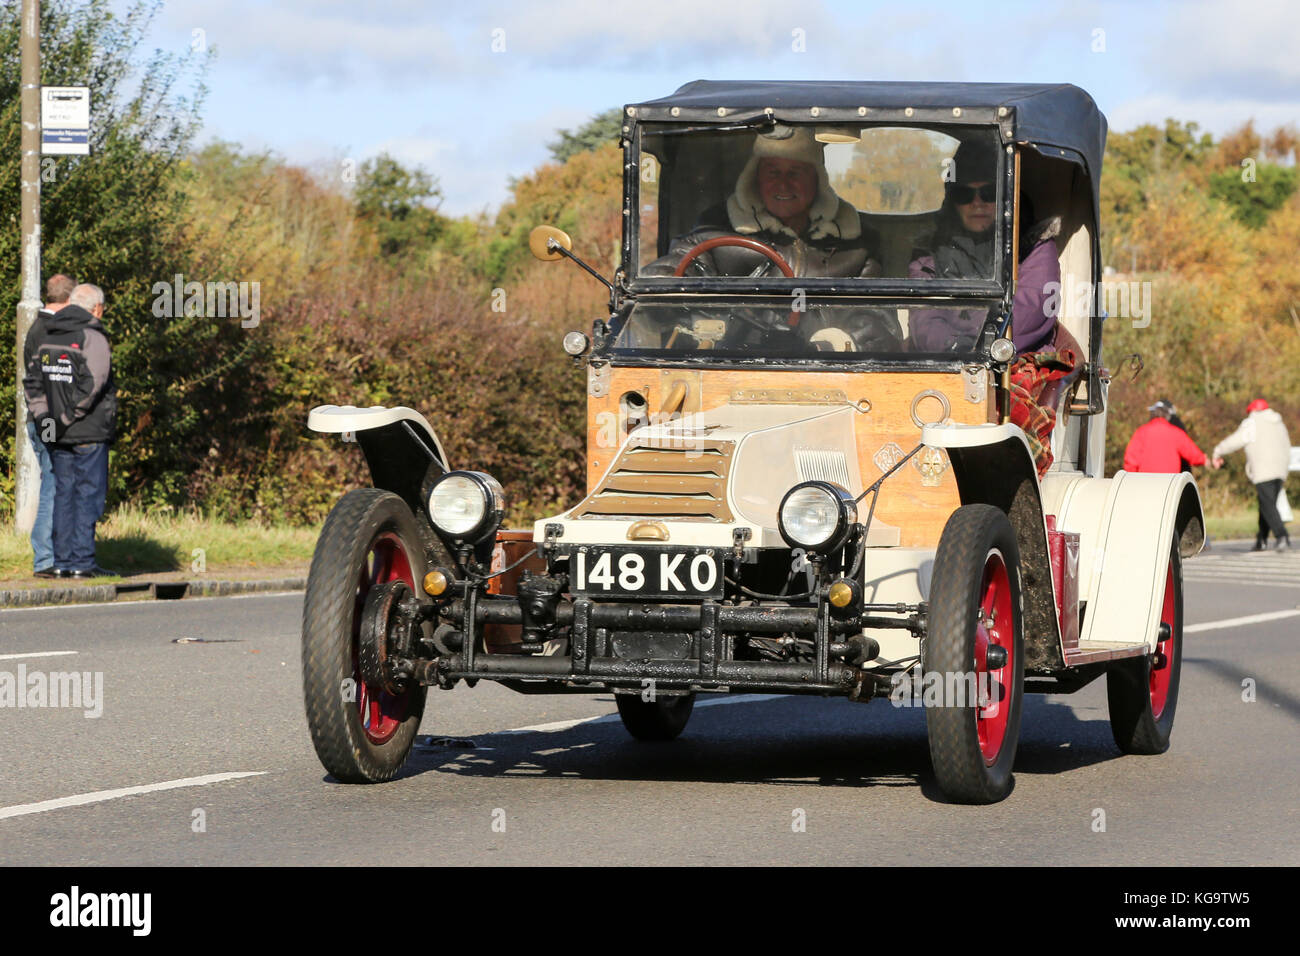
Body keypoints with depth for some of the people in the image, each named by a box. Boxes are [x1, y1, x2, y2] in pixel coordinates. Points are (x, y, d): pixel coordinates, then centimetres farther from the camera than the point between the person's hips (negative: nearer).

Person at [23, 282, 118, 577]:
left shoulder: (45, 337, 11)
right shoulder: (92, 338, -10)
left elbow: (32, 381, 11)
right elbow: (92, 385, -19)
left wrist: (44, 417, 6)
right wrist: (67, 419, -13)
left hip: (56, 435, 6)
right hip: (90, 432, -6)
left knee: (64, 493, 10)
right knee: (89, 494, -3)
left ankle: (63, 561, 9)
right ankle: (82, 561, -6)